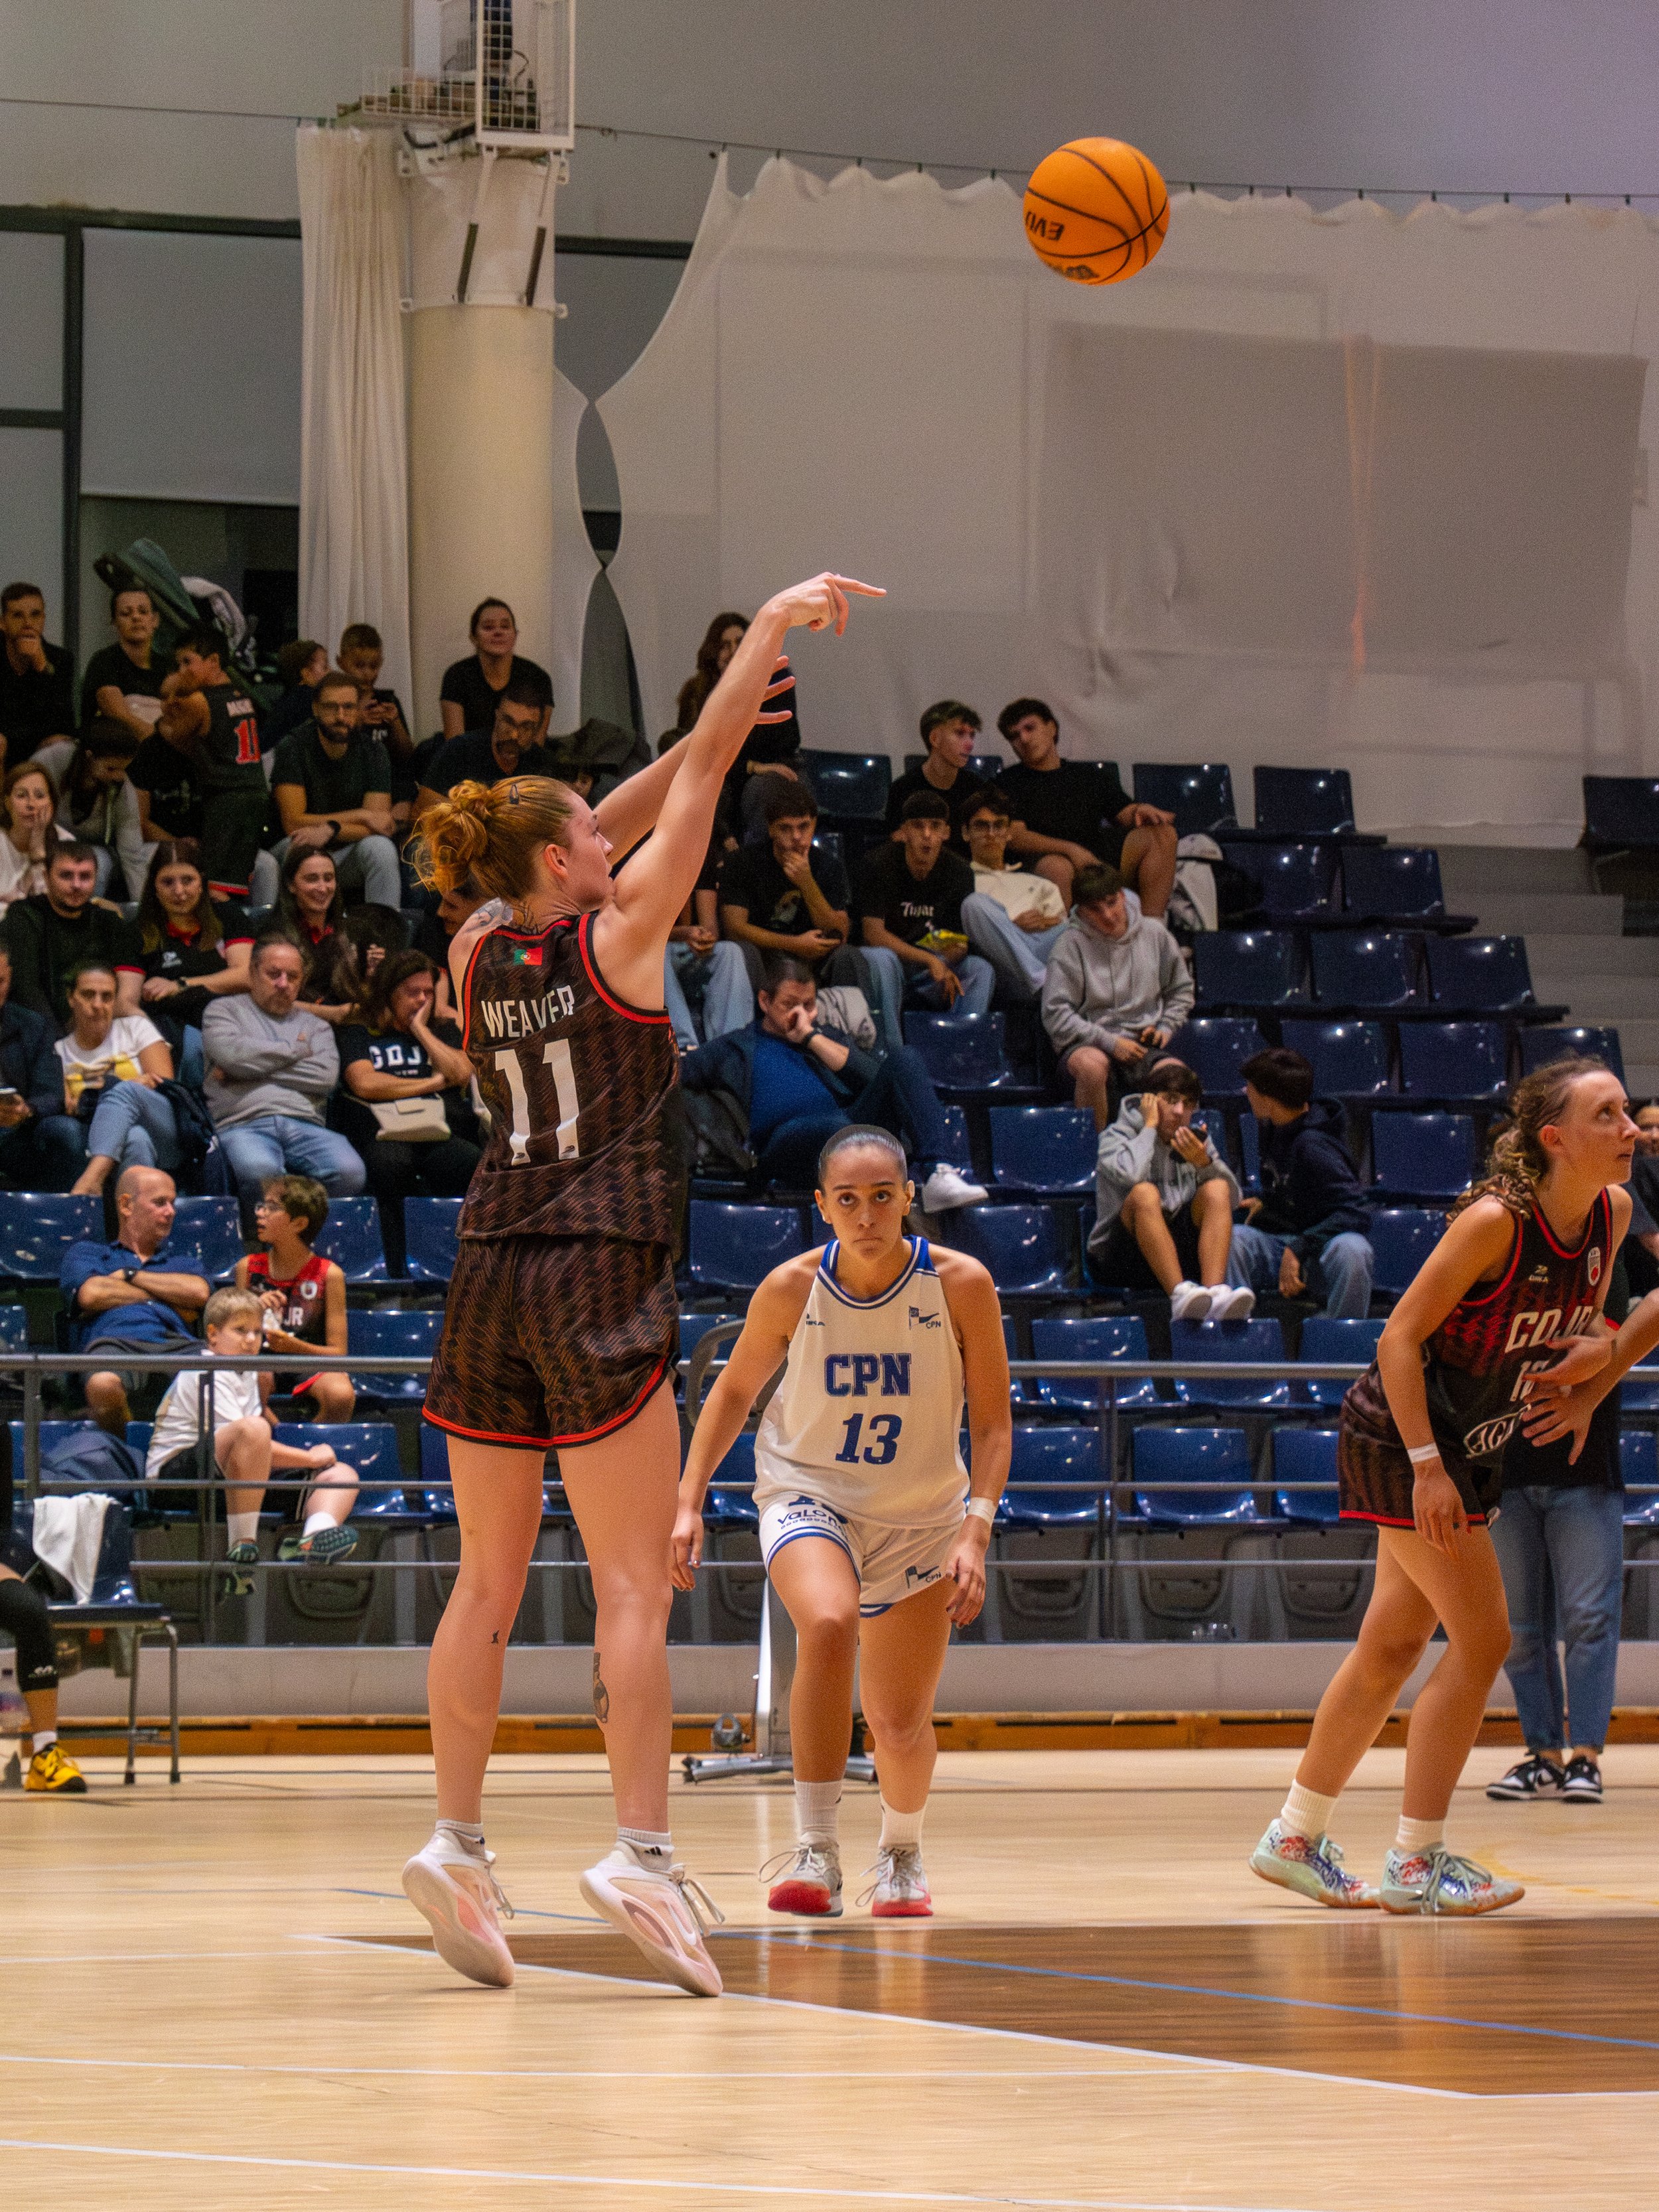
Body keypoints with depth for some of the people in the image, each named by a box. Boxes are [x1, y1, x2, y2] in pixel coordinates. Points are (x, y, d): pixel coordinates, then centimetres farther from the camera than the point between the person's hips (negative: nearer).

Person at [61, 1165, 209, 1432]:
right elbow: (90, 1295, 3)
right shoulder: (86, 1252, 28)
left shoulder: (182, 1257, 37)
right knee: (104, 1385, -44)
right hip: (116, 1342, -2)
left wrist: (129, 1276, 12)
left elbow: (199, 1294, 12)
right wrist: (169, 1299, 12)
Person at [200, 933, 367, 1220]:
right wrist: (297, 1049, 10)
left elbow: (327, 1077, 7)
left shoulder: (314, 1024, 28)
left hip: (306, 1125, 3)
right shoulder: (224, 1011, 21)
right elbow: (232, 1054, -3)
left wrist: (257, 1066, 3)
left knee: (350, 1172, -31)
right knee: (260, 1171, -41)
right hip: (244, 1125, -3)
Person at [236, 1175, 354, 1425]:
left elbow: (337, 1352, -1)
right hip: (261, 1361, 1)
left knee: (341, 1395, -33)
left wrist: (294, 1346, -19)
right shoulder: (248, 1268, 6)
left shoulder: (329, 1275, -1)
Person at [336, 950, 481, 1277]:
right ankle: (398, 1270, -41)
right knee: (391, 1162, -41)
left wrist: (420, 1030, 14)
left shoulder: (444, 1032, 30)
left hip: (443, 1136, 2)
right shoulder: (360, 1035, 21)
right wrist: (432, 1082, 9)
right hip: (385, 1135, -2)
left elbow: (462, 1074, 10)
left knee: (470, 1162, -36)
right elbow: (365, 1084, 2)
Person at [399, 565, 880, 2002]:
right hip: (600, 1285, -6)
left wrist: (709, 731, 28)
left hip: (488, 1287, 6)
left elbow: (590, 841, 24)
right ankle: (642, 1851, -12)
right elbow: (701, 781, 0)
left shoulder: (479, 955, 9)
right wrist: (772, 628, 8)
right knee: (633, 1585, -5)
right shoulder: (617, 936, -5)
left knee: (490, 1582, 9)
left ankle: (456, 1843, 5)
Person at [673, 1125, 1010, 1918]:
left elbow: (992, 1424, -10)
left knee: (902, 1725, 6)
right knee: (829, 1625, -34)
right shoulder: (792, 1289, -16)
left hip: (919, 1516, 1)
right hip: (808, 1493, -1)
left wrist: (975, 1532, -22)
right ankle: (815, 1852, -28)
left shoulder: (960, 1285, -17)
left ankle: (902, 1852, 41)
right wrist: (689, 1503, -7)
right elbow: (733, 1391, 1)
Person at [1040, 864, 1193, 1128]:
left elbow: (1181, 990, 26)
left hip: (1143, 1042, 2)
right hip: (1087, 1044, -2)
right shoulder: (1069, 945, 0)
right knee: (1093, 1065, -41)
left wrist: (1165, 1028, 7)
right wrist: (1109, 1042, -13)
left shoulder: (1153, 933, 11)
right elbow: (1056, 1015, -5)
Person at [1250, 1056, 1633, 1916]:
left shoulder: (1611, 1214, -2)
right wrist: (1426, 1465, -25)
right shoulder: (1495, 1222, -24)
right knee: (1482, 1641, -10)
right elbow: (1400, 1338, -21)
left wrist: (1596, 1348, -9)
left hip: (1465, 1448, 8)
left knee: (1394, 1644, 13)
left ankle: (1294, 1839, 25)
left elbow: (1585, 1321, 15)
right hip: (1403, 1439, -8)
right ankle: (1415, 1863, -3)